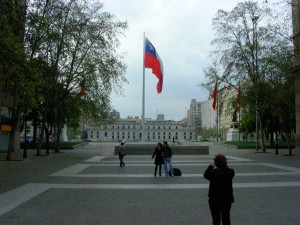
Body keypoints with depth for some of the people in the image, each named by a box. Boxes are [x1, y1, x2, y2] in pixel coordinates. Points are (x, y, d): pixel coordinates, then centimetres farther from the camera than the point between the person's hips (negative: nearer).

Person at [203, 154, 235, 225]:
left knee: (216, 219, 8)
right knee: (226, 218, 20)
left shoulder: (214, 172, -23)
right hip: (227, 199, 4)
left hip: (215, 200, -4)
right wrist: (224, 165, 6)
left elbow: (206, 175, -4)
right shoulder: (230, 172, -12)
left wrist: (211, 166, 4)